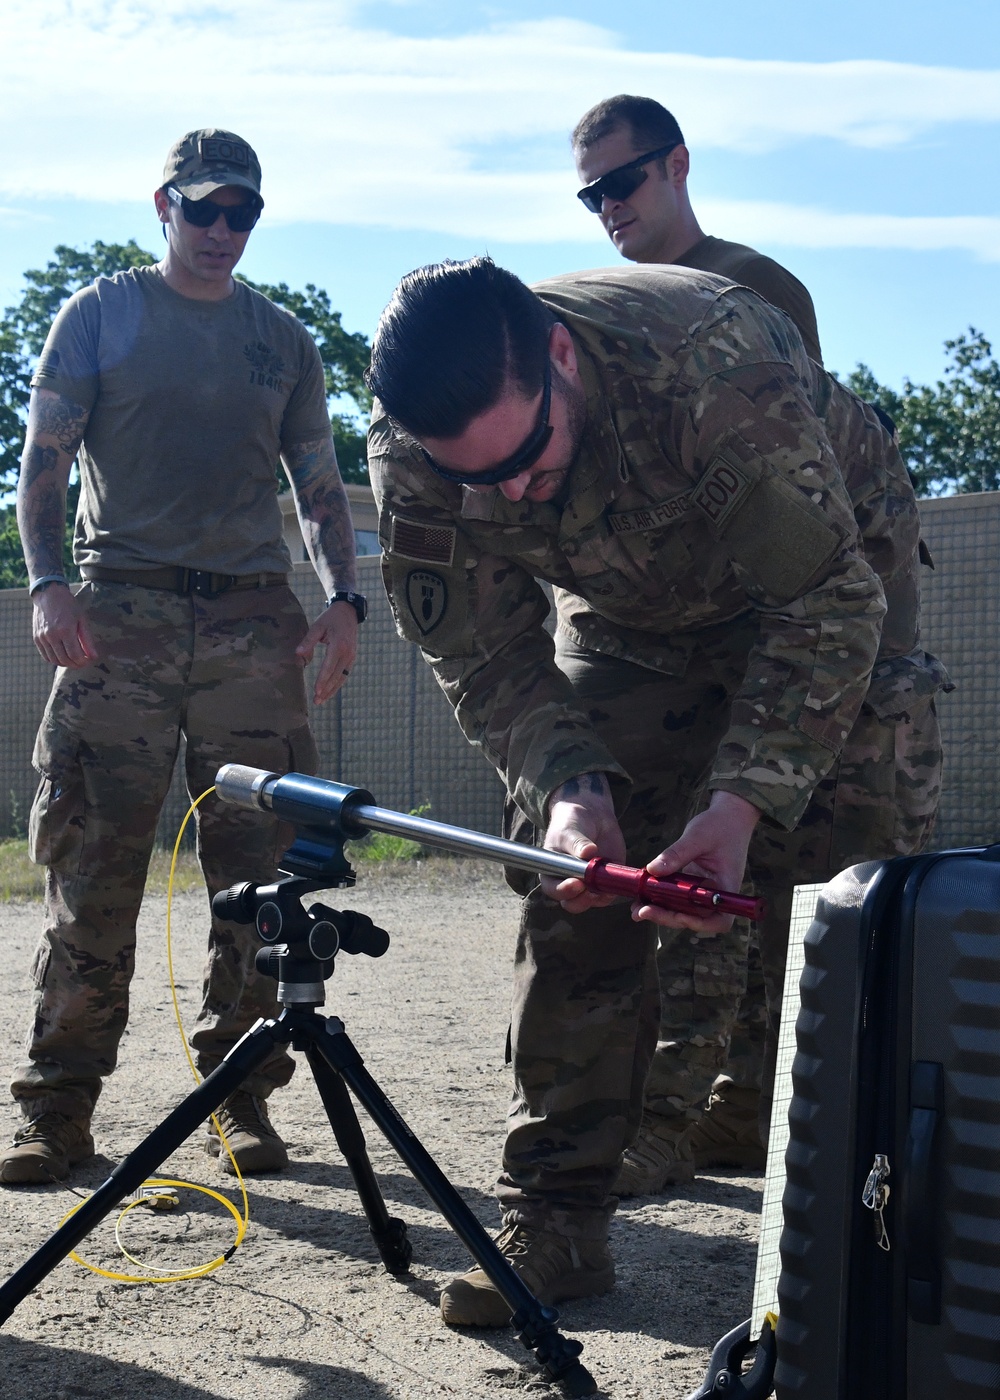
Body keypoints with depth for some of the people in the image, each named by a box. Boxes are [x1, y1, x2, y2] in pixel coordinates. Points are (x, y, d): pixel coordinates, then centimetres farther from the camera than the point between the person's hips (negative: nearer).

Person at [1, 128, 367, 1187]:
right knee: (92, 870, -5)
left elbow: (320, 486, 18)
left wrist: (342, 596, 2)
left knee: (258, 872, -2)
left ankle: (240, 1097, 7)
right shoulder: (98, 316, 11)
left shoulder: (282, 339, 18)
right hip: (119, 618, -2)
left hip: (253, 623, 2)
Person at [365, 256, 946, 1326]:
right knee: (577, 895, -5)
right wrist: (567, 786, -34)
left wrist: (746, 803, -42)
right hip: (630, 615, 4)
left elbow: (824, 602, -33)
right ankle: (554, 1222, 3)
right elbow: (482, 656, -16)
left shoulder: (715, 355, -40)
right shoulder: (410, 457, -27)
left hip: (826, 579, -3)